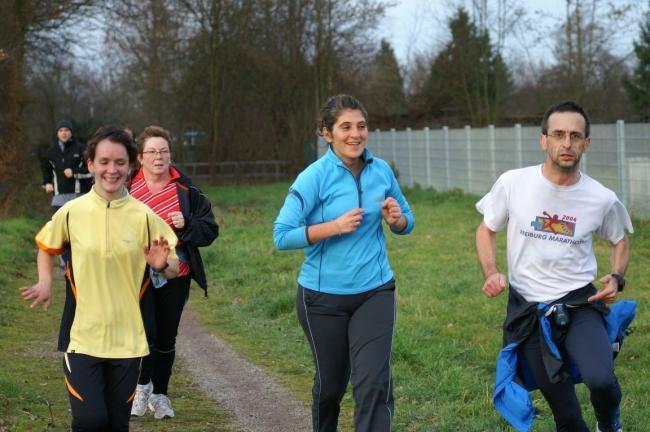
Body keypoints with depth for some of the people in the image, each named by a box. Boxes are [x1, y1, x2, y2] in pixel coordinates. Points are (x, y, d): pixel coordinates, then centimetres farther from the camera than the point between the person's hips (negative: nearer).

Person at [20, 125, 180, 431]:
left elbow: (174, 269, 3)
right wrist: (45, 284, 0)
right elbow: (46, 247, 16)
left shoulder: (144, 216, -3)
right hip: (81, 337, -1)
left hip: (127, 339, 1)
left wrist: (162, 265, -20)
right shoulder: (70, 213, -3)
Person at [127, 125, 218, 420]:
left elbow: (210, 230, 2)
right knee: (145, 331, -16)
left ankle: (159, 395, 29)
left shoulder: (186, 191, 1)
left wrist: (186, 225, -16)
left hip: (175, 278, 2)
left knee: (166, 338, 11)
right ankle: (143, 384, 10)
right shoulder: (126, 190, -2)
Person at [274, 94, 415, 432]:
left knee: (373, 383, -12)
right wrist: (335, 226, -25)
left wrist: (396, 220, -11)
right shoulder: (314, 177, -13)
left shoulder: (381, 170, -1)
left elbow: (407, 224, 12)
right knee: (330, 383, 15)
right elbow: (282, 236, -16)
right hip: (324, 298, -2)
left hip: (375, 293, 2)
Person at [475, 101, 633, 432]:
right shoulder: (513, 183, -8)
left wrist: (616, 277, -5)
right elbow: (486, 230, 8)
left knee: (600, 380, -27)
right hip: (528, 308, 1)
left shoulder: (602, 199, -6)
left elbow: (619, 240, 15)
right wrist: (491, 273, -10)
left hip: (579, 304, -1)